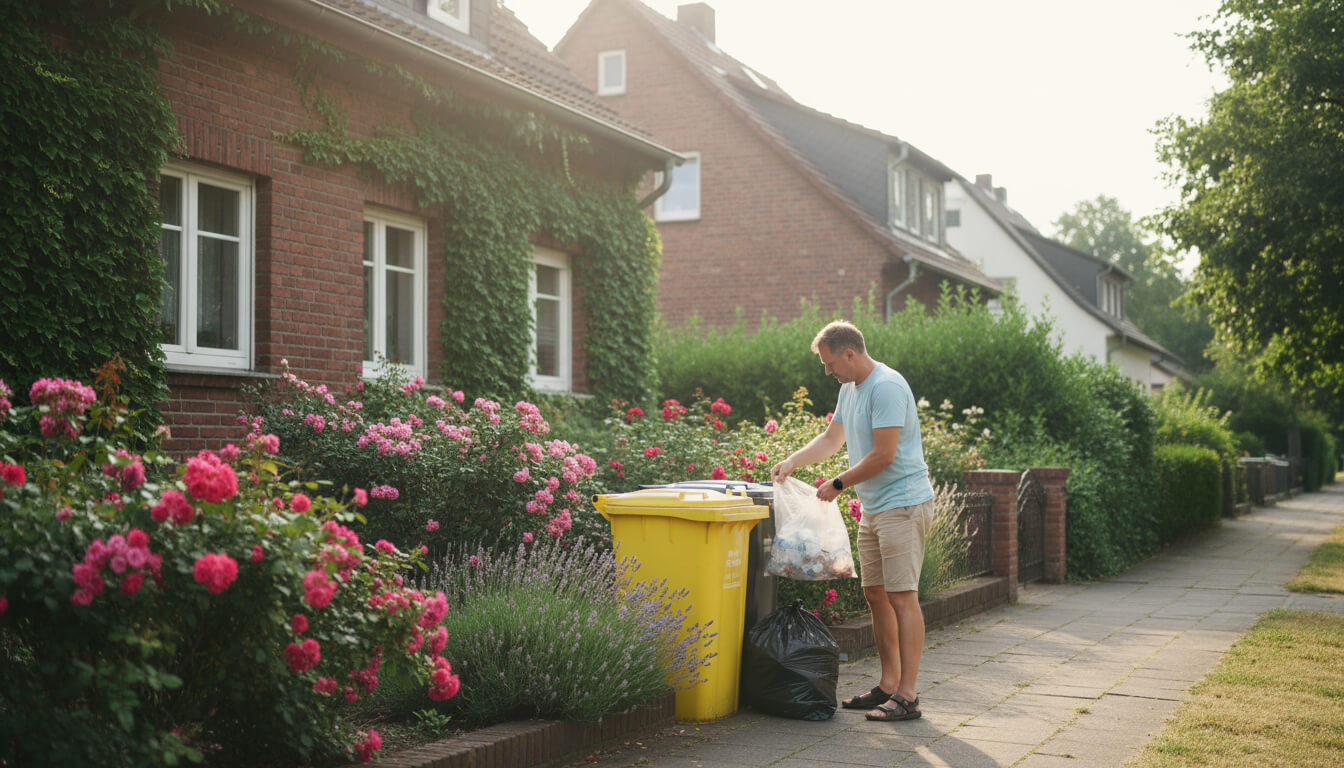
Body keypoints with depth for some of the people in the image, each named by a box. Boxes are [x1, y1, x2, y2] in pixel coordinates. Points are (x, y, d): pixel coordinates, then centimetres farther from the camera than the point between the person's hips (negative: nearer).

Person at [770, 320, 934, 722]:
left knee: (902, 597, -10)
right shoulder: (850, 388, 15)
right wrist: (792, 462, 14)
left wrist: (837, 484, -11)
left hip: (903, 504, -10)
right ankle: (887, 685, 19)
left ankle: (906, 696, -9)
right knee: (876, 595, 11)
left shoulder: (887, 387, -17)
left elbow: (883, 455, -21)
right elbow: (832, 438, 26)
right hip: (873, 507, 10)